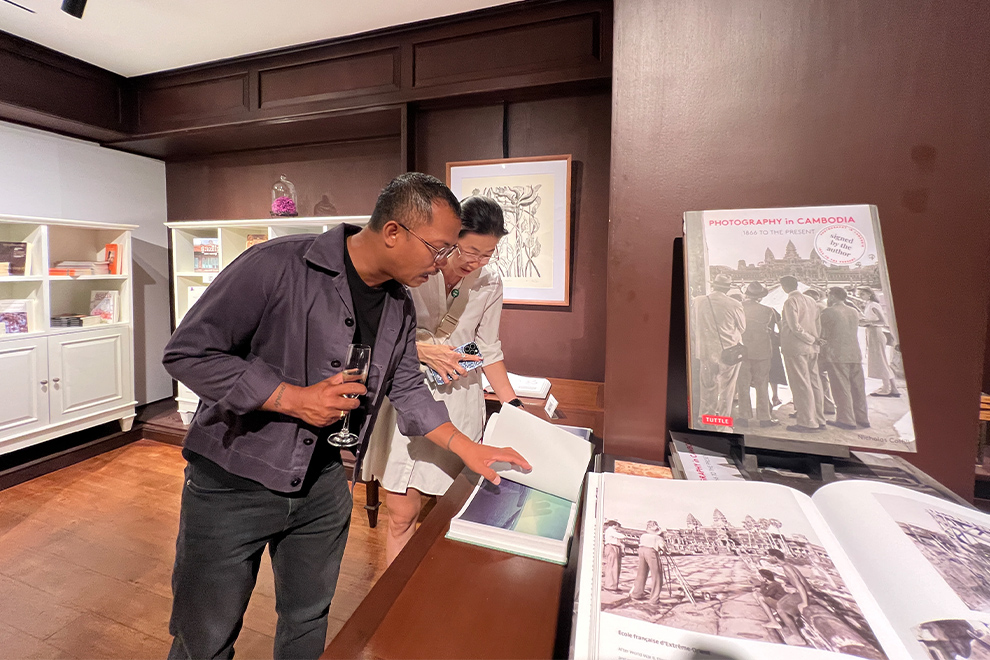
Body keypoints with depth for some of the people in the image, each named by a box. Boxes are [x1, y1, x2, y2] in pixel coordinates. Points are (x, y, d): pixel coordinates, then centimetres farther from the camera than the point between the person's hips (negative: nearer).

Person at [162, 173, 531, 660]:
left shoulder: (399, 307, -1)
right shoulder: (279, 265, -22)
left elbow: (405, 387, 7)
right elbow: (187, 353, -19)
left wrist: (467, 450, 3)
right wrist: (293, 399, -25)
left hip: (322, 486, 5)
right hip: (232, 483, -4)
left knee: (308, 620, 22)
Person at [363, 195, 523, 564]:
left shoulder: (489, 281, 0)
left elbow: (488, 348, 7)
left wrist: (512, 404, 5)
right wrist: (421, 350, -18)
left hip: (459, 401, 3)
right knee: (402, 512, 4)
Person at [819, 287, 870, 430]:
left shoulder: (828, 312, -8)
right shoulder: (854, 312, 14)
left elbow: (822, 334, -6)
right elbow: (853, 332, 19)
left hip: (837, 355, -7)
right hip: (855, 355, 7)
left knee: (841, 389, -2)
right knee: (857, 388, 12)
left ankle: (846, 420, 0)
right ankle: (862, 418, 19)